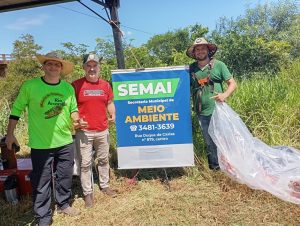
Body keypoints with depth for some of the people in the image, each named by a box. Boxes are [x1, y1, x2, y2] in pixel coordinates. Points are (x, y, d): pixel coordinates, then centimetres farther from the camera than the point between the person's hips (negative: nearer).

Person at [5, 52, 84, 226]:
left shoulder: (68, 88, 2)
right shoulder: (29, 86, -8)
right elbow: (17, 110, 0)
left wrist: (76, 119, -8)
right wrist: (10, 134, 1)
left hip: (66, 142, 4)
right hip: (41, 145, -3)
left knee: (65, 177, 18)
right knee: (42, 181, 6)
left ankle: (64, 204, 41)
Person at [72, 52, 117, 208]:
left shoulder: (105, 85, 5)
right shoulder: (76, 85, -5)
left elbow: (110, 103, 14)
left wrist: (112, 115, -5)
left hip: (103, 131, 4)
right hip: (84, 131, -3)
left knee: (103, 160, 16)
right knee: (85, 163, 3)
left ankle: (105, 186, 33)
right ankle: (88, 193, 17)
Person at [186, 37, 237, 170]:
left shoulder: (218, 65, 1)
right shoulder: (191, 68, 7)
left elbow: (232, 83, 0)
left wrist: (225, 94, -19)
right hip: (202, 113, 3)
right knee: (209, 142, 14)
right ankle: (214, 167, 29)